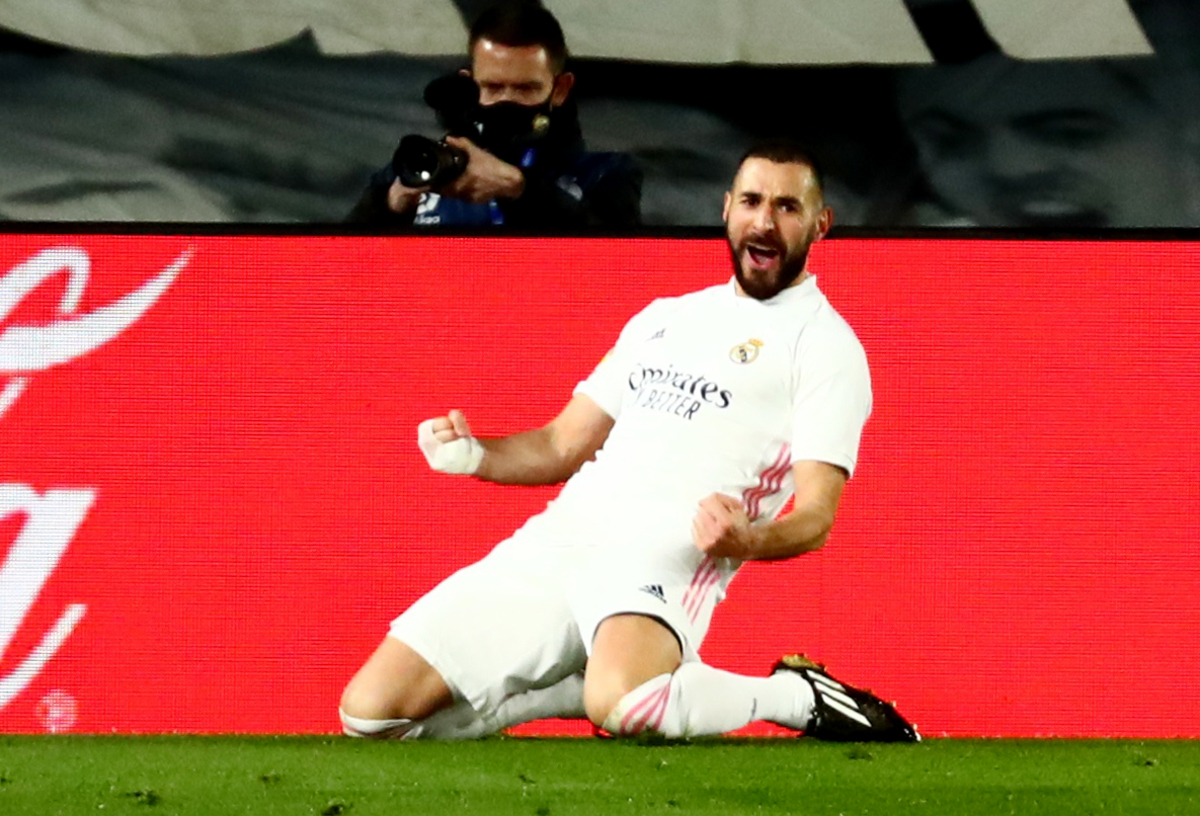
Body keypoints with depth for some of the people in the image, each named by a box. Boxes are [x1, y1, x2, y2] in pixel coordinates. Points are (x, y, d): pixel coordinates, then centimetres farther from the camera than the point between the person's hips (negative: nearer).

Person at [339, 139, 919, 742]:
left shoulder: (824, 344, 4)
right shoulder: (664, 318, 25)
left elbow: (815, 517, -5)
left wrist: (745, 541, -28)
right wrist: (475, 457, 4)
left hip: (662, 561, -6)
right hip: (555, 538, 6)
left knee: (621, 704, -41)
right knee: (370, 712, -7)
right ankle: (583, 687, 11)